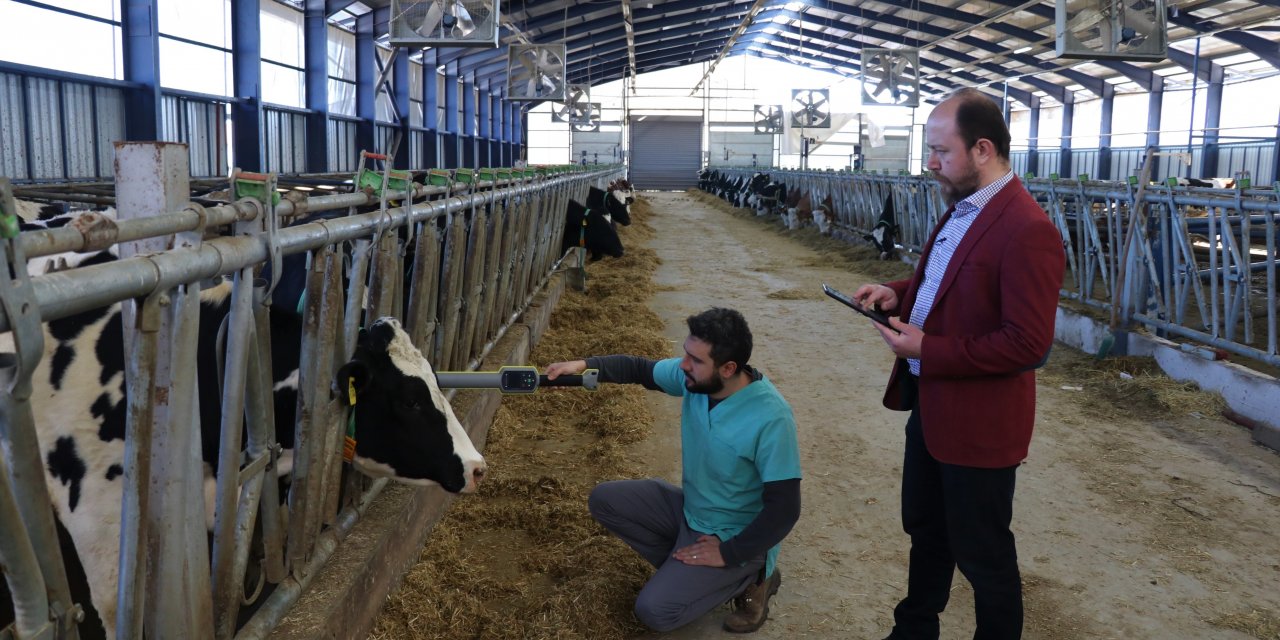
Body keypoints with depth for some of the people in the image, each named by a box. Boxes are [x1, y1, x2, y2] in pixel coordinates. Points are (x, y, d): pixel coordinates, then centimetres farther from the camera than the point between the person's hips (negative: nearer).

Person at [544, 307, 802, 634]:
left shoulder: (771, 419, -33)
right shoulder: (695, 377, -14)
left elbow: (784, 509, -28)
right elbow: (638, 368, 0)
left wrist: (728, 554, -21)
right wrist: (583, 365, -17)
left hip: (734, 535, -7)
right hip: (689, 508, 7)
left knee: (654, 611, -17)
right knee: (604, 500, -3)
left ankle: (748, 575, 3)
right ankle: (683, 570, 2)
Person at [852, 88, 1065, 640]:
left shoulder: (1027, 231, -24)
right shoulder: (961, 209, 6)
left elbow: (1028, 344, -27)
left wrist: (927, 350, -23)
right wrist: (899, 293, -1)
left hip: (977, 422, -9)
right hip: (930, 405, 10)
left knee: (981, 554, 10)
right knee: (925, 531, 25)